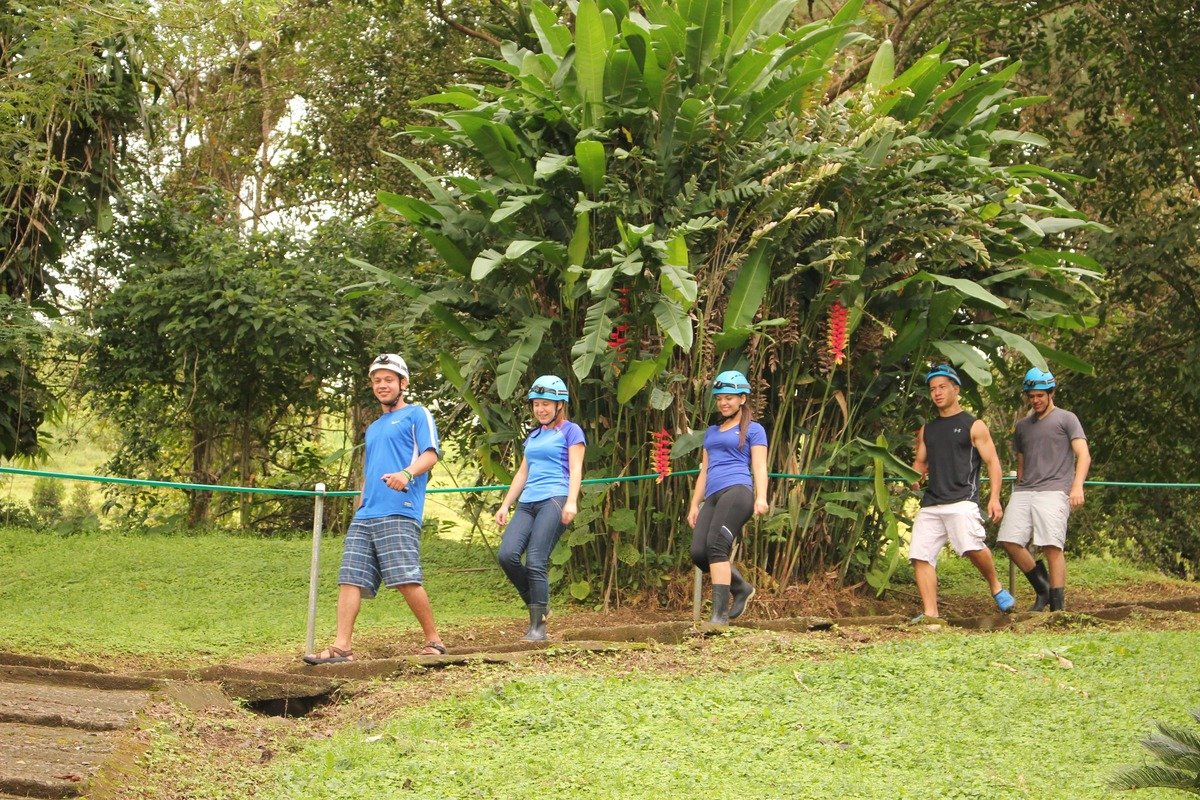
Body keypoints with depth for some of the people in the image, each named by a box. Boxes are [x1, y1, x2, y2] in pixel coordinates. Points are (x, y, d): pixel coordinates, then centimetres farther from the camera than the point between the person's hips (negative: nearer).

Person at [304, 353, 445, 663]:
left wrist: (407, 473, -25)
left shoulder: (417, 415, 8)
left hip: (399, 513, -7)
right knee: (349, 579, -4)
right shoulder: (373, 429, 29)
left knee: (406, 581, -15)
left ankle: (434, 641, -1)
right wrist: (359, 511, 20)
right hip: (364, 517, 7)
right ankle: (341, 647, -6)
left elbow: (430, 454, -6)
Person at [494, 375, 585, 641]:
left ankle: (538, 625, -11)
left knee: (536, 562, -17)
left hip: (554, 500, -6)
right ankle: (538, 605, 4)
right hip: (527, 504, 6)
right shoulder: (533, 435, 25)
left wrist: (571, 502, -18)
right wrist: (505, 505, 20)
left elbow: (575, 469, -4)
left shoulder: (570, 431, 6)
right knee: (507, 555, -14)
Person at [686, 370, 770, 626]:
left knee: (716, 546, -22)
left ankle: (720, 614, -23)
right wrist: (694, 505, 22)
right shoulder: (712, 431, 29)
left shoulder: (753, 429, 11)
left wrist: (761, 498, -15)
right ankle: (741, 588, 10)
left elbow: (759, 467, 1)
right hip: (712, 496, 6)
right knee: (698, 553, -12)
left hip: (737, 490, -6)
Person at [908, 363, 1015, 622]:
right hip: (931, 504, 6)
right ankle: (930, 613, -3)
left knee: (972, 546, -26)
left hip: (962, 501, -6)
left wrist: (994, 498, -10)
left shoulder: (974, 426, 6)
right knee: (920, 556, -7)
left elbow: (992, 462, 2)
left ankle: (996, 588, 0)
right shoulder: (927, 430, 21)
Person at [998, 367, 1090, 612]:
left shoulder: (1066, 419, 8)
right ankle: (1042, 588, 7)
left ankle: (1057, 607, -11)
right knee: (1010, 541, -9)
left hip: (1053, 490, -6)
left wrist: (1077, 486, -16)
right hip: (1023, 491, 6)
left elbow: (1083, 456, -2)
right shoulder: (1022, 426, 25)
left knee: (1052, 546, -15)